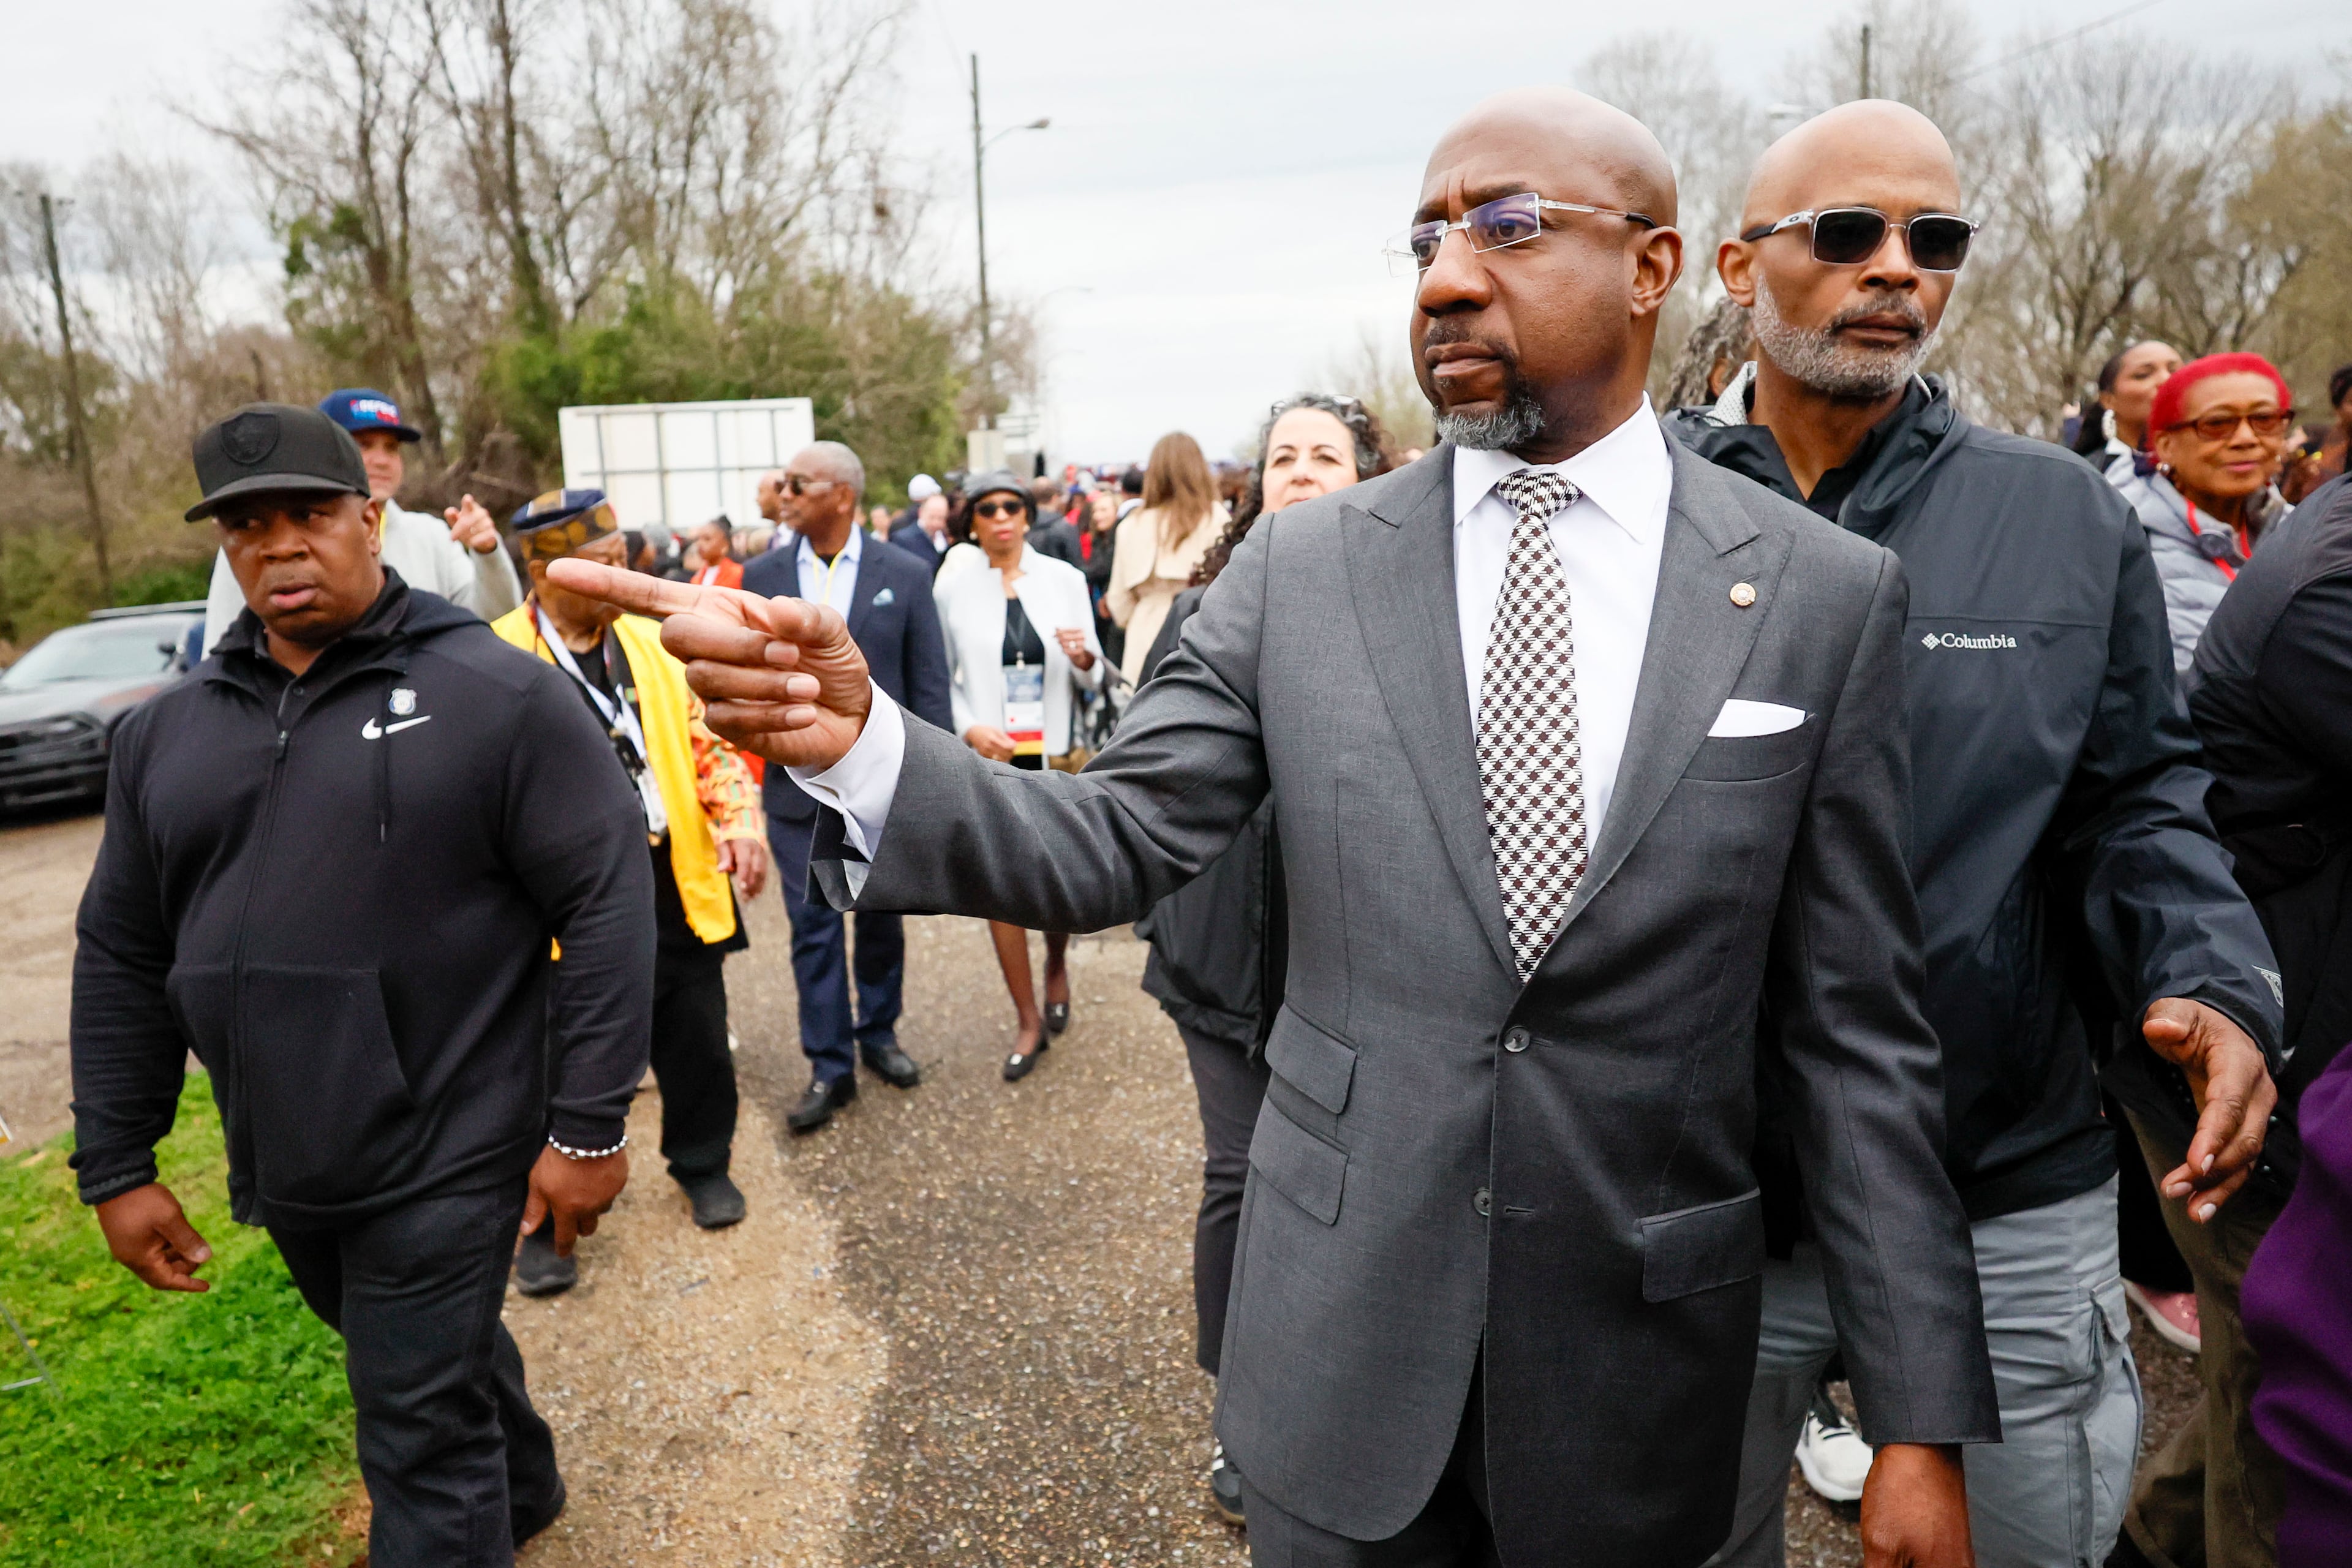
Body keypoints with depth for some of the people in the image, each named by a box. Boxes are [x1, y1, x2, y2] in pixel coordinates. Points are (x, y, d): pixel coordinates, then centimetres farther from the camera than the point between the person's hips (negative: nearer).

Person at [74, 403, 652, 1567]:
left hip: (444, 1159, -6)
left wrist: (589, 1123, -16)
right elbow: (121, 957, 11)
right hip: (281, 1168, 6)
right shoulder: (167, 730, 5)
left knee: (422, 1448, 3)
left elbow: (609, 901, -14)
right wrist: (116, 1163, 10)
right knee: (446, 1356, 26)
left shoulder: (495, 695, -12)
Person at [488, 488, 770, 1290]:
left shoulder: (653, 642, 6)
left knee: (698, 1044, 16)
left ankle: (705, 1166, 40)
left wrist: (739, 822, -4)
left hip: (677, 887, 4)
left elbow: (709, 742, 10)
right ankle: (549, 1220, 28)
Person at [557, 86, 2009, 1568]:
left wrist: (1925, 1418, -3)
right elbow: (1111, 843, -5)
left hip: (1644, 1364, 0)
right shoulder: (1301, 569, -4)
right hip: (1342, 1340, 1)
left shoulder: (1830, 595, -7)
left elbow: (1859, 1030, -5)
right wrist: (858, 741, -23)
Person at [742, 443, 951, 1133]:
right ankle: (830, 1067, 16)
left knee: (881, 916, 14)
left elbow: (929, 687, -3)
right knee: (814, 926, 4)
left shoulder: (905, 575, -3)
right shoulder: (762, 576, 3)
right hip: (799, 785, 1)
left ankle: (878, 1034, 34)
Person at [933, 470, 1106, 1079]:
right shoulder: (956, 592, 1)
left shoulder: (1065, 579, 1)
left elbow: (1093, 680, 4)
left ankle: (1057, 967, 42)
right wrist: (969, 729, -11)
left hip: (1056, 755, 0)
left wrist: (1084, 658, -19)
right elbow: (941, 681, 6)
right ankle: (1028, 1019, 16)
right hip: (989, 757, 0)